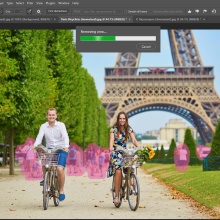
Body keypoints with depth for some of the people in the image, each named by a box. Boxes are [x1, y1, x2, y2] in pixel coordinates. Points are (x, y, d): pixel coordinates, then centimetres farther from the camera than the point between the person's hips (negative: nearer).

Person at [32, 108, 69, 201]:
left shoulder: (61, 125, -6)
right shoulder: (43, 126, 0)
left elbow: (65, 136, -17)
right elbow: (39, 137, -12)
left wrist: (66, 146, -36)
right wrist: (35, 145, -32)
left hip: (61, 149, -2)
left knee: (60, 168, -21)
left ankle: (61, 191, -4)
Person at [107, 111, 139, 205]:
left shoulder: (129, 130, 7)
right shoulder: (114, 129, 0)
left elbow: (134, 140, -4)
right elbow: (111, 140, -14)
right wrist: (111, 148, -36)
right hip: (115, 153, -3)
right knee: (118, 171, -22)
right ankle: (116, 196, -20)